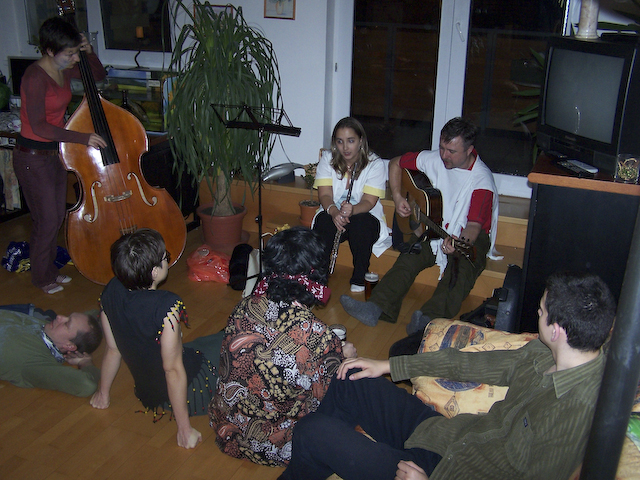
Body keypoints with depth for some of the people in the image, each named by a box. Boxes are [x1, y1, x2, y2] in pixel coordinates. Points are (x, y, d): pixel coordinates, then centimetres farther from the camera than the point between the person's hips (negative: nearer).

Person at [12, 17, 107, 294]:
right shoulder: (35, 78, -24)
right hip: (32, 157, -8)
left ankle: (50, 270, 35)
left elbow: (99, 75, 16)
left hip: (55, 152, 8)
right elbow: (39, 127, -27)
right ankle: (42, 278, 23)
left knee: (58, 216, 17)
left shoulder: (64, 70, 0)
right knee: (47, 221, 2)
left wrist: (89, 52, -4)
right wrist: (83, 138, -29)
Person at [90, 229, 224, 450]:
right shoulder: (166, 306, -31)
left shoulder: (111, 291, -11)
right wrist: (185, 429, -16)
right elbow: (173, 369, -26)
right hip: (191, 391, -7)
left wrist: (103, 394, 16)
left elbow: (112, 349, 0)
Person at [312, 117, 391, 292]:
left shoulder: (375, 164, -9)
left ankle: (359, 279, -17)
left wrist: (352, 210, -41)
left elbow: (369, 201, -17)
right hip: (333, 216, 2)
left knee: (361, 224, -36)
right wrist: (333, 211, -34)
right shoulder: (327, 159, -1)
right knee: (323, 221, -33)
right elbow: (324, 194, -10)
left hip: (364, 216, -1)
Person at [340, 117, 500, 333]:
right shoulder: (433, 159, -3)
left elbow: (474, 224, -26)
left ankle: (430, 319, -57)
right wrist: (397, 197, -1)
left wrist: (460, 242, -48)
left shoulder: (482, 180, -19)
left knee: (463, 267, -36)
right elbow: (396, 163, 13)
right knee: (409, 258, -25)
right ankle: (377, 308, -41)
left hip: (470, 236, -4)